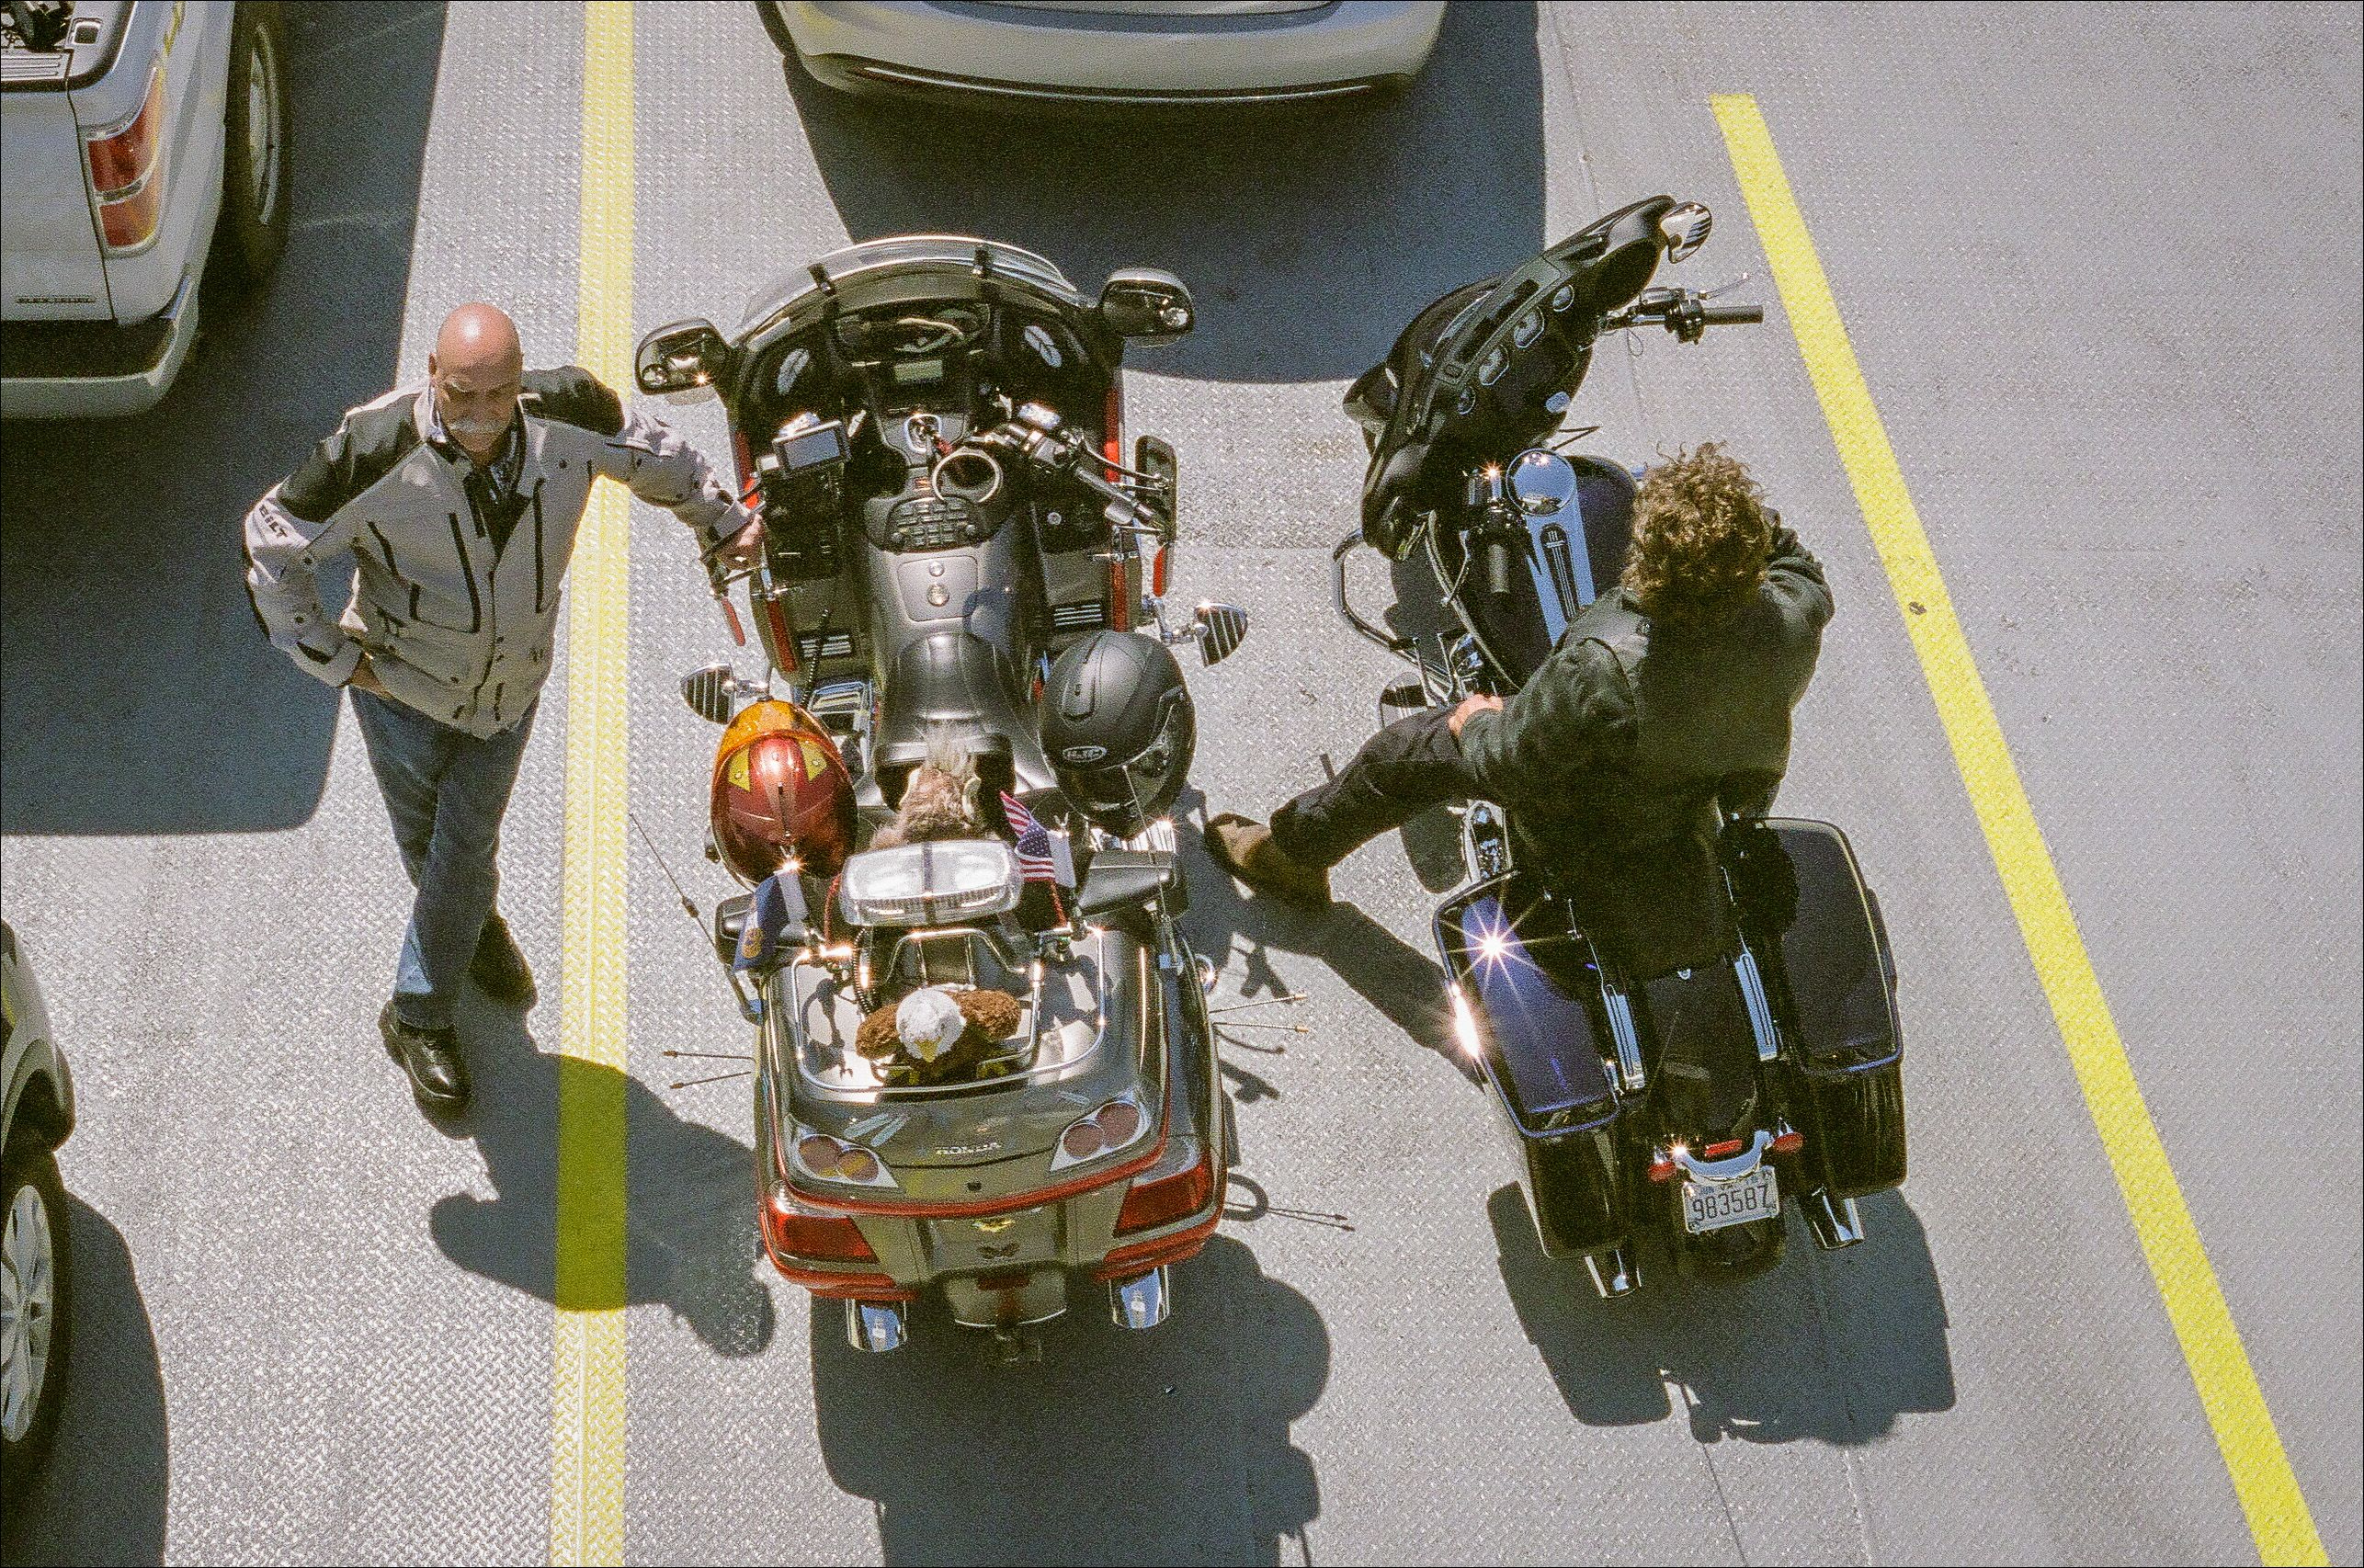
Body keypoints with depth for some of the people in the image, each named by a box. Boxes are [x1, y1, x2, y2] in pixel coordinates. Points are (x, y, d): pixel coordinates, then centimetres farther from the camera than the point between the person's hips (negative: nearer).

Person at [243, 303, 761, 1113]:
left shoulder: (566, 417, -23)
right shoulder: (378, 452, -31)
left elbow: (653, 453, 1)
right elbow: (273, 544, -17)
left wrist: (722, 523, 14)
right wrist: (334, 657, -13)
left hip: (511, 682, 2)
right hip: (403, 686, -1)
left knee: (463, 850, 8)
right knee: (425, 845, 19)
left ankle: (419, 1015, 32)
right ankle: (477, 926, 53)